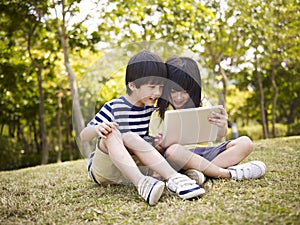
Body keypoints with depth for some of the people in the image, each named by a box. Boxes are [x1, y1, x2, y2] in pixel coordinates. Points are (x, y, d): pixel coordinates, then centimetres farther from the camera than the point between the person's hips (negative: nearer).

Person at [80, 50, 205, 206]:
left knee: (131, 137, -27)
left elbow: (147, 141, 11)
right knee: (112, 132, -30)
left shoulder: (150, 110, 2)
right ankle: (141, 182, -48)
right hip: (102, 169, -2)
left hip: (131, 169, 2)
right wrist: (96, 129, -34)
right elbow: (83, 136, -11)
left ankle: (172, 177, -40)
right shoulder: (113, 107, -11)